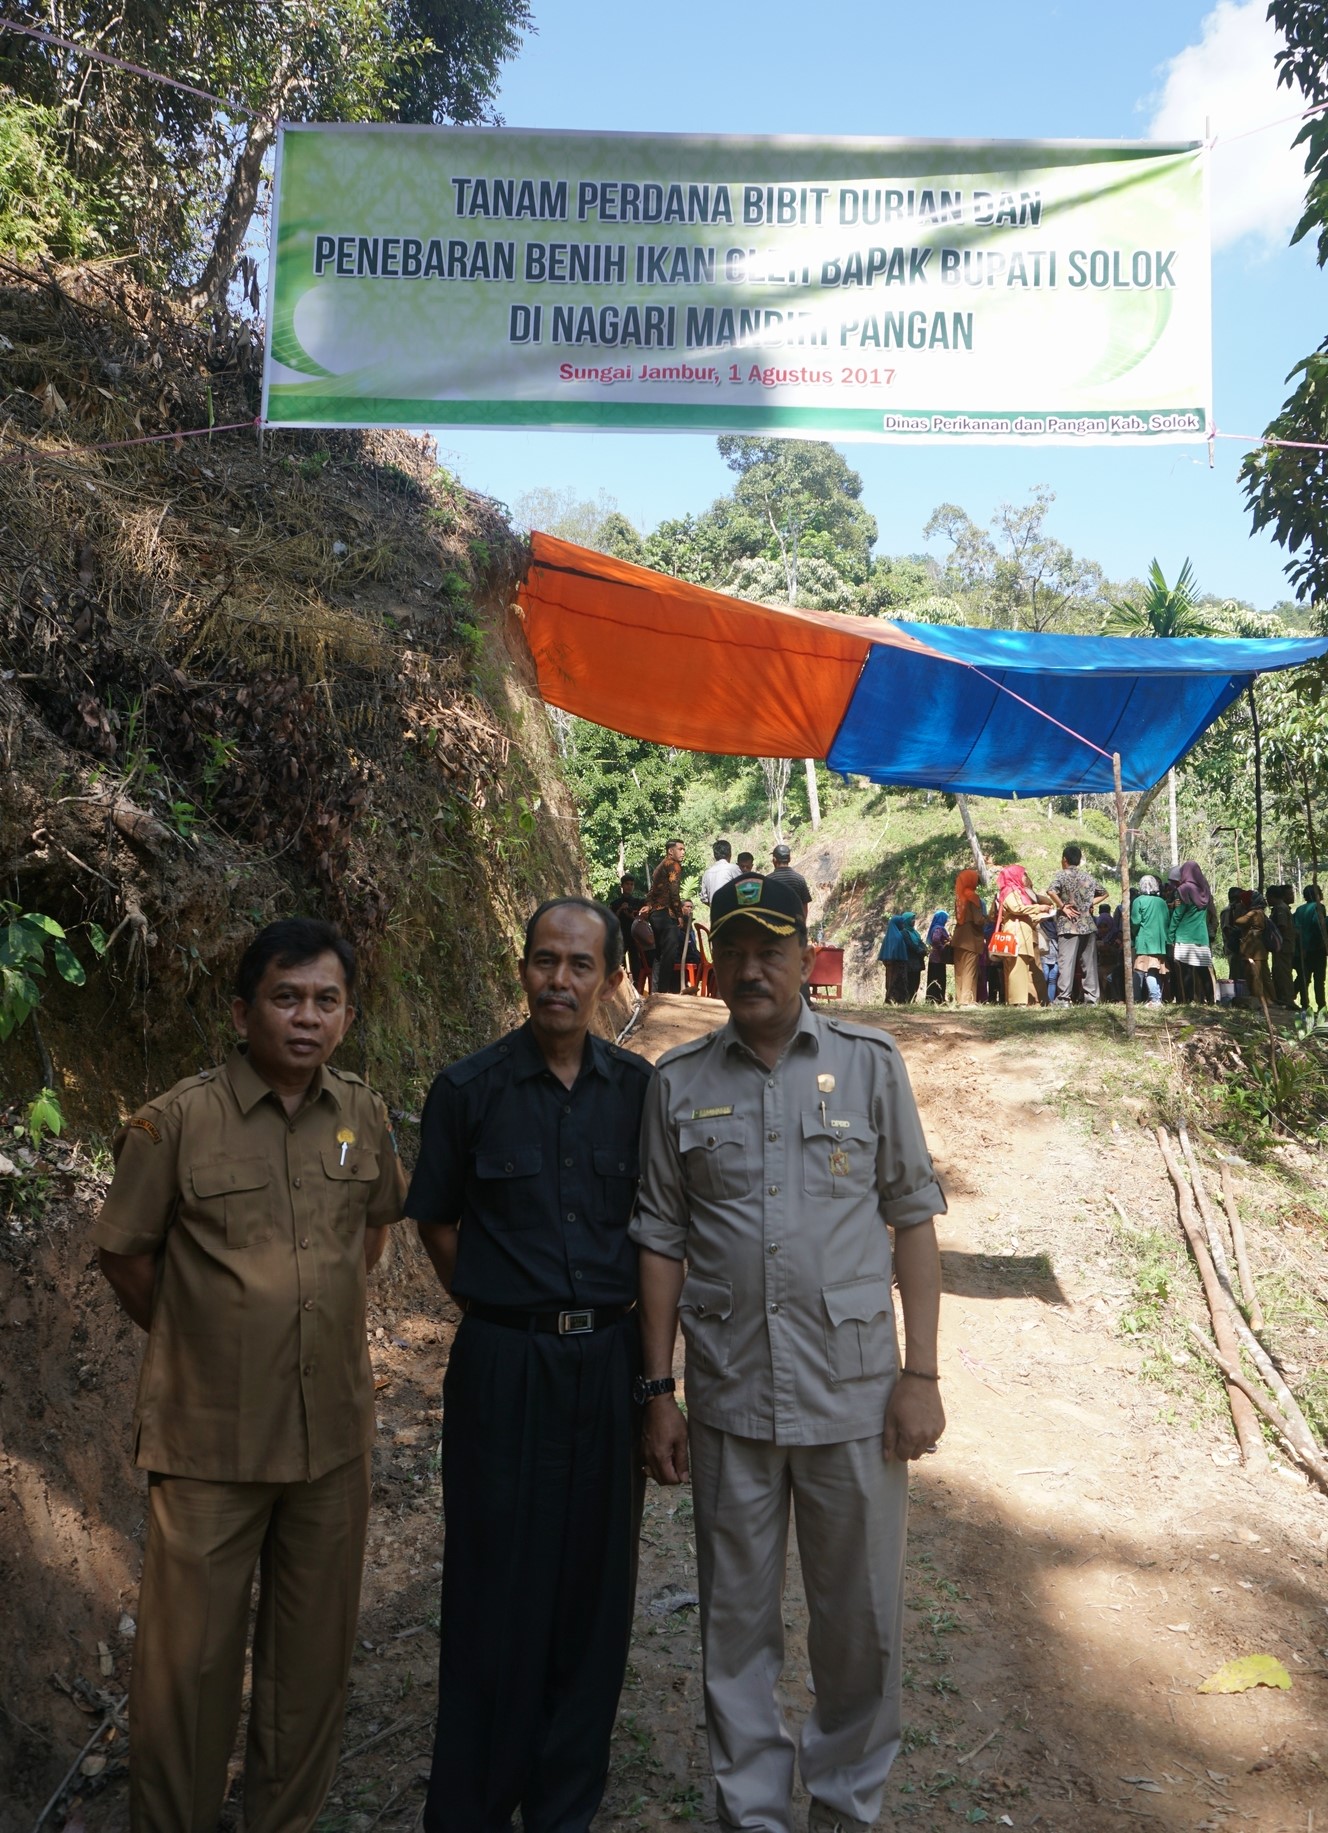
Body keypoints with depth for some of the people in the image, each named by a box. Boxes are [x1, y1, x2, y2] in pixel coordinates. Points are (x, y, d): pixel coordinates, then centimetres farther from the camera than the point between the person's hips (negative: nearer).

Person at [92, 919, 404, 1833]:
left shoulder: (365, 1114, -2)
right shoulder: (176, 1120, -14)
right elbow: (126, 1253, -3)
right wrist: (200, 1345, 3)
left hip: (333, 1431, 4)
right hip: (209, 1436, -3)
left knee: (315, 1650, 18)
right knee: (192, 1654, 10)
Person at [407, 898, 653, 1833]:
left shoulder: (638, 1087, -1)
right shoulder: (469, 1089, -7)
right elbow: (437, 1222, 4)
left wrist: (625, 1316, 4)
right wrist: (498, 1309, 0)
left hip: (608, 1358, 3)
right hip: (504, 1362, -2)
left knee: (596, 1580, 13)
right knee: (498, 1584, 7)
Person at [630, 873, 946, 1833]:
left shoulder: (869, 1063, -2)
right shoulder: (680, 1082, 1)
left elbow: (912, 1216, 0)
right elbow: (662, 1239, 4)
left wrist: (922, 1373, -3)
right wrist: (658, 1391, 3)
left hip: (854, 1392, -1)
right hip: (728, 1395, 1)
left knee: (862, 1617, 13)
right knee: (738, 1618, 14)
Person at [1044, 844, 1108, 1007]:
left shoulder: (1062, 875, -2)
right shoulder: (1088, 876, 13)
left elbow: (1051, 891, -20)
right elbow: (1103, 894, 21)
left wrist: (1062, 906, -11)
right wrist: (1091, 903, 11)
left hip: (1068, 925, -4)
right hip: (1088, 924, 4)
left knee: (1066, 962, -7)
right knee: (1089, 962, 6)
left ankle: (1063, 998, -11)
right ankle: (1091, 998, 6)